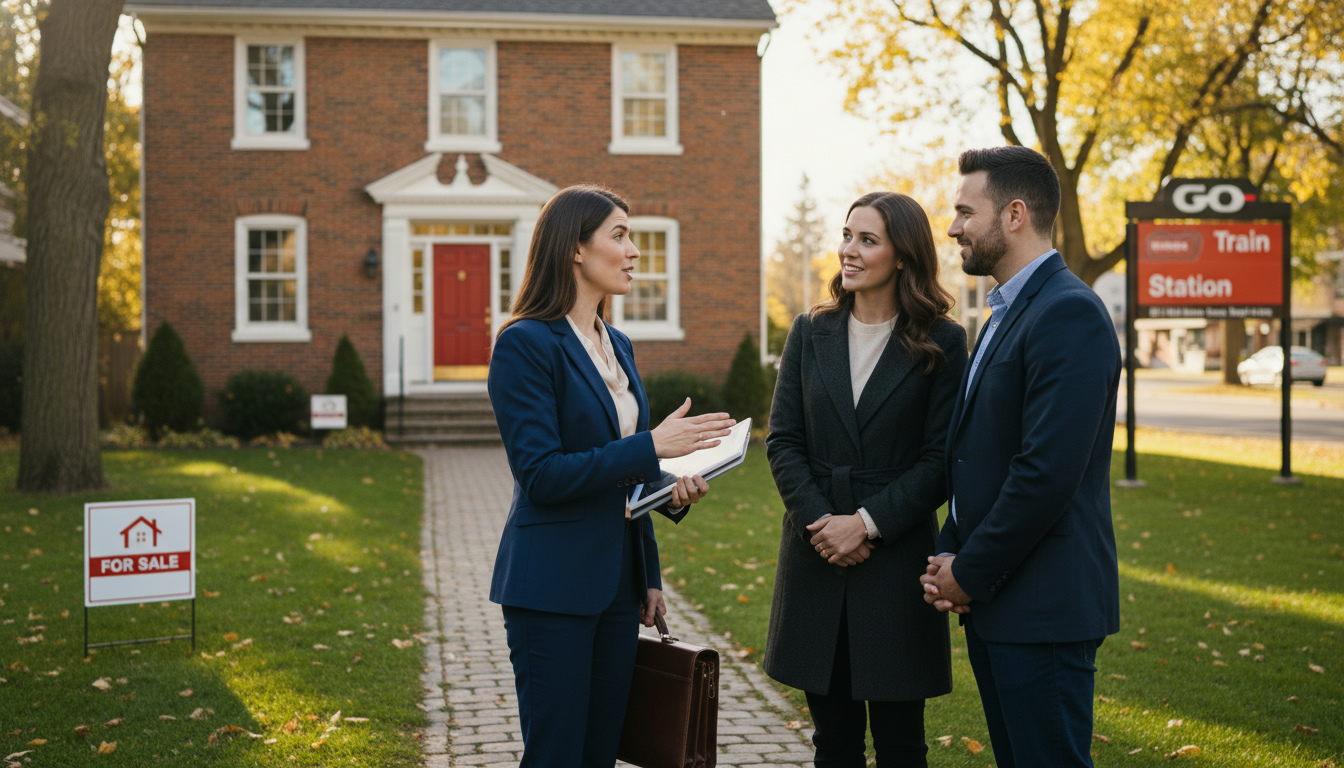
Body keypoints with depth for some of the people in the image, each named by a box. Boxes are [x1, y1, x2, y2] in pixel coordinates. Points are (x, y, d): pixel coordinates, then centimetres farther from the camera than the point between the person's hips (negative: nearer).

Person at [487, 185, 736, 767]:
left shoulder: (617, 345, 14)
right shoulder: (525, 343, -11)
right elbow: (539, 475, -19)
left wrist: (670, 490, 3)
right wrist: (652, 446, -21)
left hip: (618, 581, 8)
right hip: (553, 585, -8)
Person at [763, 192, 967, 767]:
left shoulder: (941, 343, -2)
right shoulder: (811, 332, 7)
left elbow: (940, 458, -6)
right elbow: (783, 440, 4)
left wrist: (868, 522, -15)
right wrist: (819, 520, -10)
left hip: (896, 556, -3)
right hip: (816, 556, 3)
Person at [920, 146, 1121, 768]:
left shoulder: (1069, 313, -16)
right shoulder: (1008, 314, 16)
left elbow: (1048, 472, -23)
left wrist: (970, 574, -14)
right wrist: (950, 556, 5)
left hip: (1043, 606, -10)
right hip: (993, 603, 10)